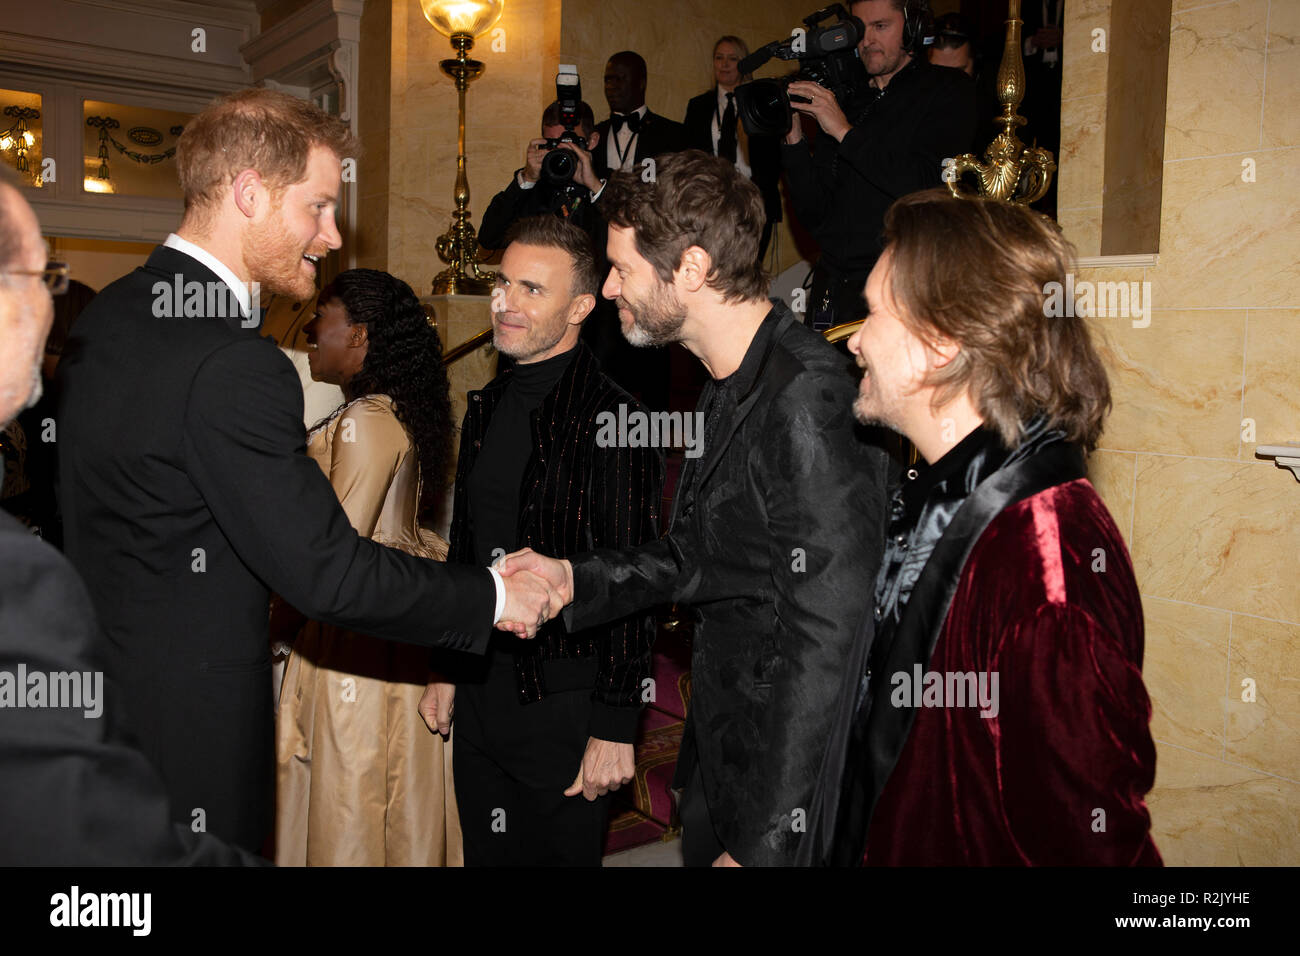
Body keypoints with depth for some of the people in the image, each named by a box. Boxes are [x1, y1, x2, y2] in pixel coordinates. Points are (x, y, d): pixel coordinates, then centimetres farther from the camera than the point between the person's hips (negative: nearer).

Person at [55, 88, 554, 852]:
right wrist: (492, 596, -15)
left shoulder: (106, 317, 5)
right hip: (186, 724, -9)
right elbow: (327, 573, -24)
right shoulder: (231, 367, -25)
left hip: (94, 688, 9)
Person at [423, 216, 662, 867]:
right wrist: (446, 670, 16)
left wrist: (614, 727, -16)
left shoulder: (613, 420, -15)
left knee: (558, 852, 9)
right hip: (478, 693, 7)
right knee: (486, 854, 19)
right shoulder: (485, 409, 8)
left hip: (564, 701, -7)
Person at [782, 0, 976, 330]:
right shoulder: (845, 101, 15)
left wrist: (846, 132, -10)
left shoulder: (949, 90, 4)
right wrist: (794, 140, -3)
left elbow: (929, 185, -13)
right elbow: (816, 215, 11)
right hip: (832, 286, 4)